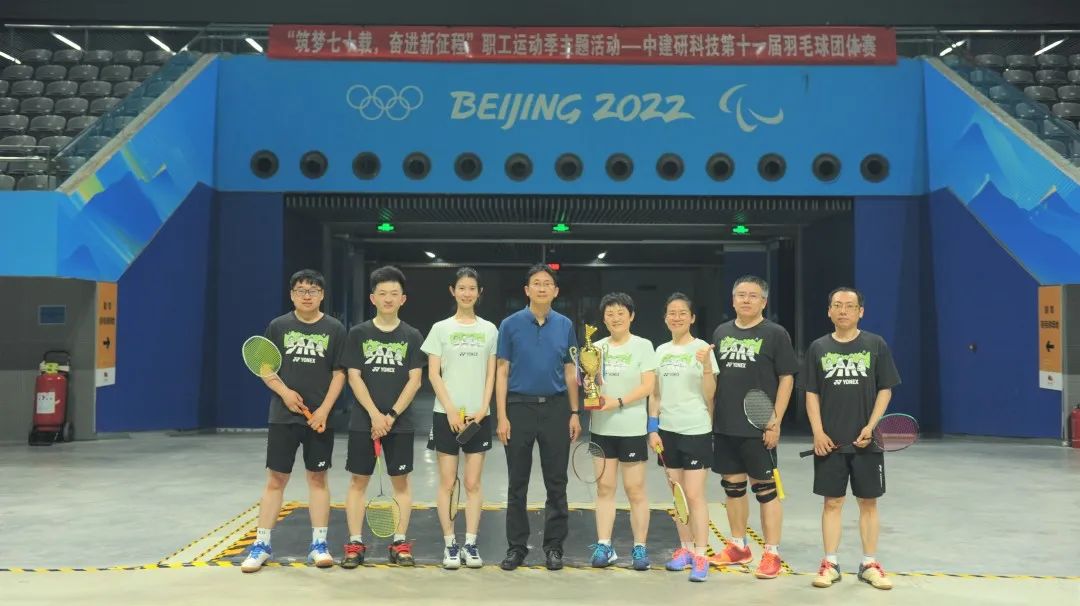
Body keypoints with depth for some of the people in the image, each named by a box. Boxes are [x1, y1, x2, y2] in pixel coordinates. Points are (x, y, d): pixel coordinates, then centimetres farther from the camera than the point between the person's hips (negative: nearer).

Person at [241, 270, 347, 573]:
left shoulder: (335, 329, 1)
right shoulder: (278, 326, 3)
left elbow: (339, 373, 0)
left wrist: (324, 409, -9)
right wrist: (284, 392, -12)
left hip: (320, 418, 0)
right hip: (283, 416, 0)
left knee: (318, 478, 8)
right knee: (275, 480, 3)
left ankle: (319, 544, 17)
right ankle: (261, 545, 14)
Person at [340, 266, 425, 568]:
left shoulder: (412, 336, 3)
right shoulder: (358, 334, 2)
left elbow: (414, 381, -2)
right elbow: (354, 377, -2)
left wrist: (391, 416, -12)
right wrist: (375, 414, -13)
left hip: (400, 423, 0)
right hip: (363, 422, 0)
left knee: (400, 482, 5)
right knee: (358, 481, 4)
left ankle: (400, 544, 15)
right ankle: (355, 544, 13)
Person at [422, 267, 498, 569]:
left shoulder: (489, 329, 7)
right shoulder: (441, 328, 3)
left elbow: (491, 374, 6)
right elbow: (433, 374, -1)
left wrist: (483, 408, -7)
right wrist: (451, 410, -11)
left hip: (478, 416, 1)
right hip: (447, 414, -1)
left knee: (473, 484, 4)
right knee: (447, 483, 2)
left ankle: (470, 544, 12)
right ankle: (450, 545, 10)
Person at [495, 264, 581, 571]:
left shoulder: (565, 325, 6)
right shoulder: (510, 325, 0)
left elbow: (570, 372, 9)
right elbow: (502, 372, -1)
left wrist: (575, 413, 3)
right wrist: (502, 417, -7)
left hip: (556, 409, 2)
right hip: (520, 408, -1)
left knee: (556, 483, 6)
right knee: (517, 484, 6)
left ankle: (554, 546, 18)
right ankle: (516, 546, 17)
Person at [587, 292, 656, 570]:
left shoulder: (643, 346, -2)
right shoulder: (597, 347, 10)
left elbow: (648, 386, -9)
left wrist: (618, 402, -19)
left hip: (632, 428, -3)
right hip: (602, 428, 4)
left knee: (635, 489, 2)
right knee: (604, 487, 6)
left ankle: (640, 548, 12)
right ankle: (604, 545, 13)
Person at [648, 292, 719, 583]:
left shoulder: (702, 348, -5)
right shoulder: (661, 351, 9)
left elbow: (709, 396, -8)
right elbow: (655, 395, 12)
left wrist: (706, 366, -22)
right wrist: (653, 429, 5)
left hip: (696, 430, -5)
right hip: (668, 430, 5)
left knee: (694, 494, -6)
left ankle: (700, 557, 1)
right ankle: (686, 548, 24)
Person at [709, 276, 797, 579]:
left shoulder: (775, 334, -4)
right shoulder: (721, 332, 11)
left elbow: (786, 378, -6)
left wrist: (775, 421, -13)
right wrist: (709, 416, 10)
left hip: (758, 428, -5)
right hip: (724, 427, 5)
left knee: (765, 489, 2)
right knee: (733, 486, 14)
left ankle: (771, 554, 11)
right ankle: (738, 547, 27)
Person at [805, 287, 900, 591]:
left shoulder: (876, 345, 2)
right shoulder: (818, 348, 4)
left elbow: (885, 389, 1)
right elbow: (812, 394, 5)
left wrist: (871, 426, -10)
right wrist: (818, 432, -5)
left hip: (866, 441, 0)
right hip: (830, 441, 1)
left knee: (868, 502, 8)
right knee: (832, 502, 6)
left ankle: (869, 564, 20)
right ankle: (830, 564, 15)